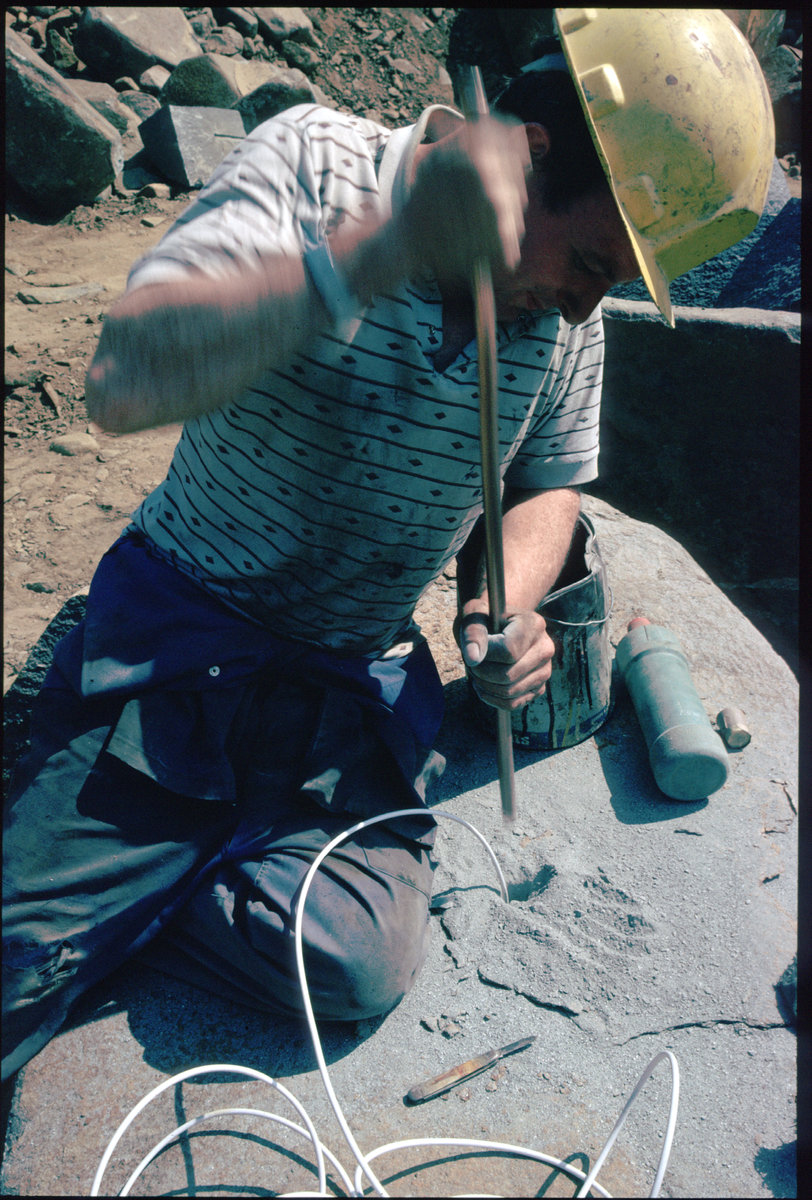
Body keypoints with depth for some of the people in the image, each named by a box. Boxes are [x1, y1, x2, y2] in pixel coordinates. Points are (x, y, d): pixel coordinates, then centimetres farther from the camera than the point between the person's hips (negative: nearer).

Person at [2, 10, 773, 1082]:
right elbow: (124, 381, -27)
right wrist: (386, 247, -38)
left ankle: (92, 875, 12)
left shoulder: (568, 312, 0)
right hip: (181, 631, -3)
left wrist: (507, 606, -7)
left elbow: (549, 483, 13)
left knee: (361, 969, -12)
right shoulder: (314, 161, -13)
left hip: (361, 681, 4)